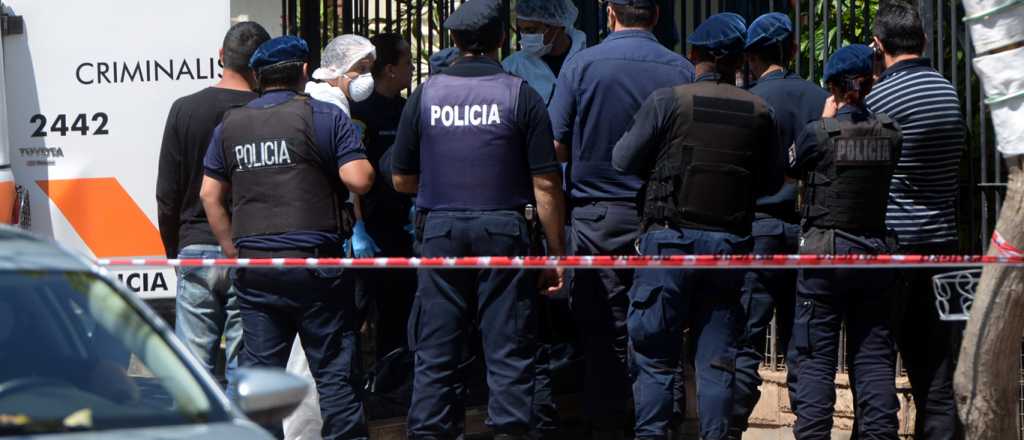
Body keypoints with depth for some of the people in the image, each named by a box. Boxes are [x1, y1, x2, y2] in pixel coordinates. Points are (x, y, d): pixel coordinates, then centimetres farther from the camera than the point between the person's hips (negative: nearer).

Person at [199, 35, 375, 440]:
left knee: (259, 368, 7)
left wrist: (234, 250, 15)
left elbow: (210, 194, 12)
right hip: (314, 260, -4)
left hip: (253, 265, 4)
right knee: (334, 368, 1)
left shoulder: (230, 125, 11)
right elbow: (359, 179, -12)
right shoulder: (325, 117, -4)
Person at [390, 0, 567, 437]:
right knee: (508, 349, 2)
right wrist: (556, 253, 0)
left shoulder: (426, 94, 3)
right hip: (504, 231, -2)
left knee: (435, 351, 7)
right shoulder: (520, 95, -3)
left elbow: (402, 179, 9)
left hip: (441, 230, 2)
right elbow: (545, 185, -6)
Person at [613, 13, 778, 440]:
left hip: (670, 239, -2)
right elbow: (770, 181, 11)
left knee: (655, 357, 3)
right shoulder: (759, 112, 3)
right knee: (717, 360, 7)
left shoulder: (667, 101, -6)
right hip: (730, 242, 3)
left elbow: (623, 161, -2)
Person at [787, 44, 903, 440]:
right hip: (875, 250, 4)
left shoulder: (819, 133, -10)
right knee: (874, 355, 7)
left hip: (824, 249, -4)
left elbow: (791, 167, 7)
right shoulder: (889, 132, 0)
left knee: (815, 357, 1)